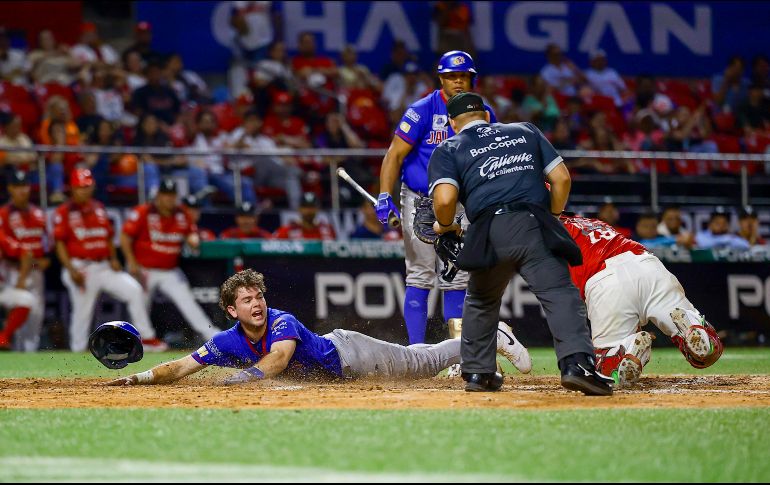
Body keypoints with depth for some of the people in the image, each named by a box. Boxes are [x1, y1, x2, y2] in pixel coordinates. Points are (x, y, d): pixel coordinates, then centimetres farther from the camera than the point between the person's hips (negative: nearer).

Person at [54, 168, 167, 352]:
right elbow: (60, 243, -7)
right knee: (82, 311, -3)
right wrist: (71, 270, -16)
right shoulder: (64, 212, -3)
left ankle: (147, 338, -3)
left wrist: (113, 259, 1)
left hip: (104, 266, 5)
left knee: (134, 290, -7)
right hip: (81, 267, -5)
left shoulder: (99, 209, 14)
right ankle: (77, 351, 11)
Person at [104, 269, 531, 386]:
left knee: (423, 364, 10)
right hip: (327, 371, 5)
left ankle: (492, 337, 30)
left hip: (346, 354, -5)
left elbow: (277, 361, -53)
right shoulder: (227, 342, -20)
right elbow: (181, 367, -21)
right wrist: (140, 377, -34)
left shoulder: (283, 323, -36)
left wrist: (243, 377, -65)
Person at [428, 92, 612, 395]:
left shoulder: (448, 150, 18)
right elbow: (561, 177, 18)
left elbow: (445, 198, -1)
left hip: (489, 234, 0)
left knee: (481, 301, 25)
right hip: (535, 228, 0)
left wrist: (444, 225, 19)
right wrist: (554, 219, 29)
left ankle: (477, 371, 29)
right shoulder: (526, 131, 27)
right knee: (559, 293, -13)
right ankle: (576, 362, -34)